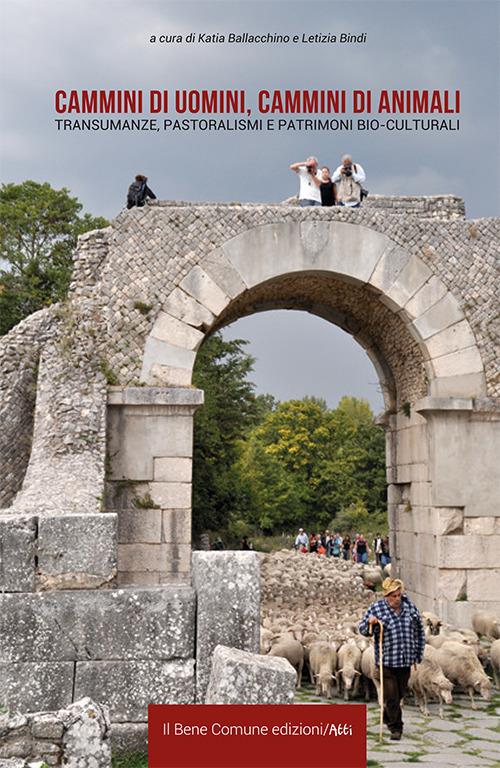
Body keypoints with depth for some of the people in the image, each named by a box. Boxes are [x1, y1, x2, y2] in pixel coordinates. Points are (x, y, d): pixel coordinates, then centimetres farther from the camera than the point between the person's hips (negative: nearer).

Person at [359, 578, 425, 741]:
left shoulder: (410, 606, 3)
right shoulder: (376, 608, -6)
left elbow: (420, 631, 15)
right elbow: (363, 630, 0)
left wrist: (419, 653, 13)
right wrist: (370, 622, -22)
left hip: (405, 660, 3)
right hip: (386, 661, -3)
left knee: (400, 694, 14)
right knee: (391, 695, -4)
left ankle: (387, 717, 38)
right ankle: (396, 727, 10)